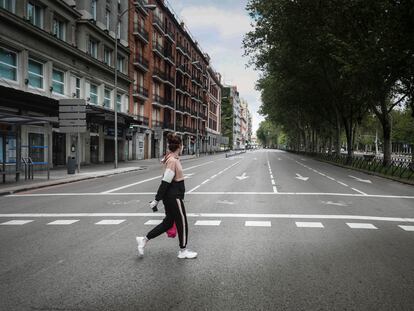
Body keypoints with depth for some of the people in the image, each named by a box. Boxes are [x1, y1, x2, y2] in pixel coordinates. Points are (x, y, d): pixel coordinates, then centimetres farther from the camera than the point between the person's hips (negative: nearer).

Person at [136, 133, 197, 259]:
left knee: (168, 222, 17)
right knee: (182, 223, 5)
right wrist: (156, 200, -21)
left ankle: (144, 239, 22)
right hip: (173, 197, -10)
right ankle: (183, 251, 21)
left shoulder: (171, 159, 8)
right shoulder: (173, 161, -21)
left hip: (170, 197, 10)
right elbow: (165, 182, -22)